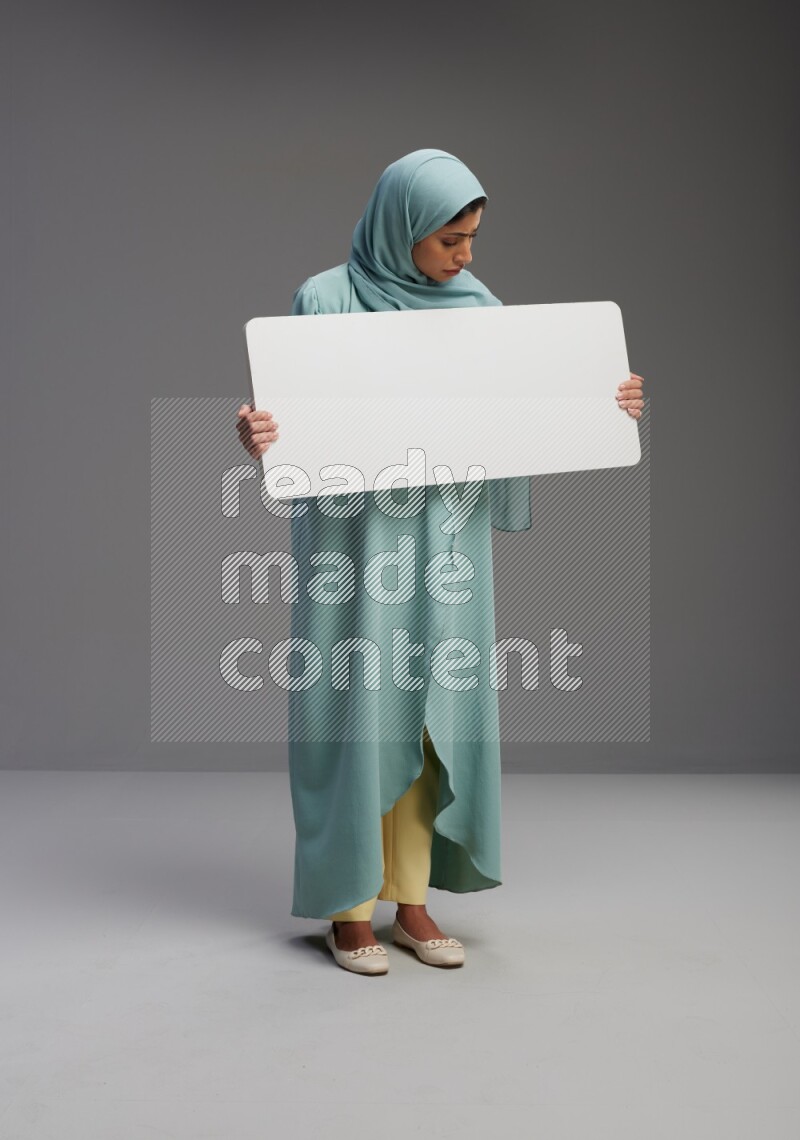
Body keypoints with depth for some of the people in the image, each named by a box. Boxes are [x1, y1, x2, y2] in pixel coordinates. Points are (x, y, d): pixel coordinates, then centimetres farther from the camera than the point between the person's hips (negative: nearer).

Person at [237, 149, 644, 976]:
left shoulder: (476, 305, 7)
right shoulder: (325, 300, -6)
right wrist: (258, 436, -30)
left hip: (446, 541, 4)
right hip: (356, 538, -4)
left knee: (432, 713, 6)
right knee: (357, 712, -1)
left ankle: (412, 899, 19)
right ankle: (350, 905, 13)